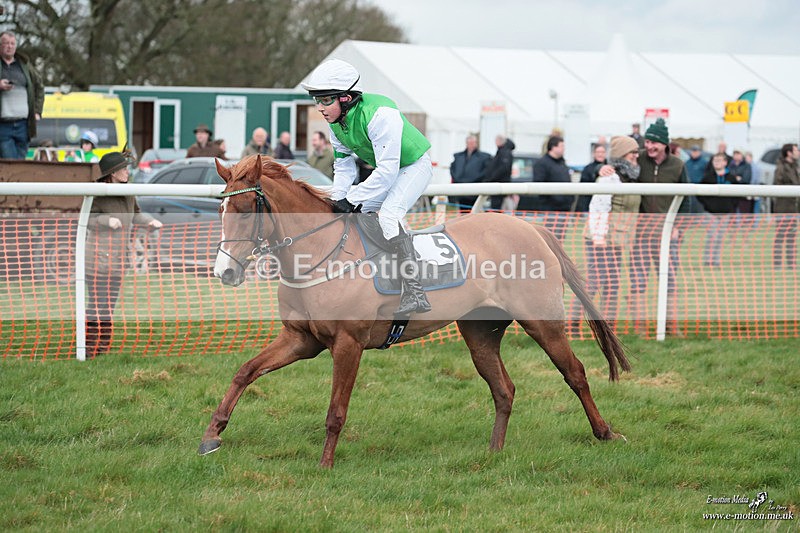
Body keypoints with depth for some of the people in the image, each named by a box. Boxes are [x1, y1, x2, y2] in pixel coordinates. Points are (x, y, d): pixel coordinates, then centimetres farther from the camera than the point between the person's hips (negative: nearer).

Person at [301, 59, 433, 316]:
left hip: (413, 166, -9)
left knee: (388, 215, -27)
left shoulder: (378, 115, -36)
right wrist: (338, 198, -14)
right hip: (383, 169, 9)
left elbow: (387, 171, -36)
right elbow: (343, 164, 3)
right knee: (358, 216, 6)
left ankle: (414, 293, -34)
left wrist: (351, 199, -33)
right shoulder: (336, 122, -9)